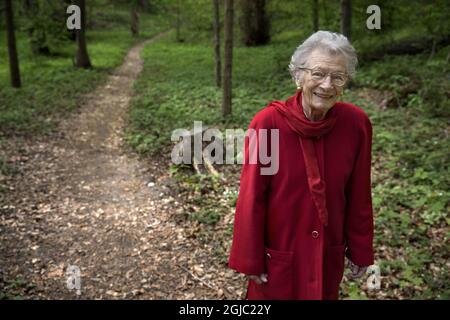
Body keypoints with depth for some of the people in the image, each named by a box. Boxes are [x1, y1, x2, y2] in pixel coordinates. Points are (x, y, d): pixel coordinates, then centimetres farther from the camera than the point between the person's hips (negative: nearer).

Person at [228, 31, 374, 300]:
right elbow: (251, 197, -14)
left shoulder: (357, 124, -12)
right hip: (277, 255, -2)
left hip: (328, 256, 3)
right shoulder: (268, 123, -20)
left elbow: (359, 196, -2)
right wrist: (250, 259, -8)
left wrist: (361, 251, 5)